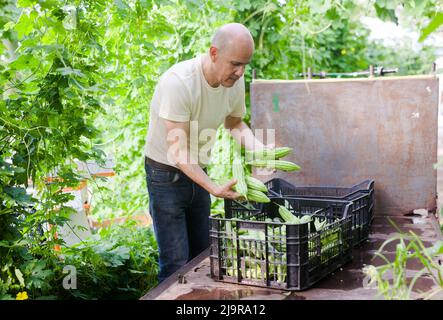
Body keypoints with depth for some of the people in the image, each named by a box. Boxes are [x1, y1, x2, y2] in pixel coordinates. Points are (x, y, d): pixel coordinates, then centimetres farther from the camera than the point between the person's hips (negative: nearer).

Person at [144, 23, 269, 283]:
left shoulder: (235, 81, -7)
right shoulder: (178, 82, -29)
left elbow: (235, 123, 12)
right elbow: (177, 151, -31)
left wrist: (261, 150, -8)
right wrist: (216, 189, -41)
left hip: (198, 173, 7)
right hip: (167, 175, -7)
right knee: (176, 265, -9)